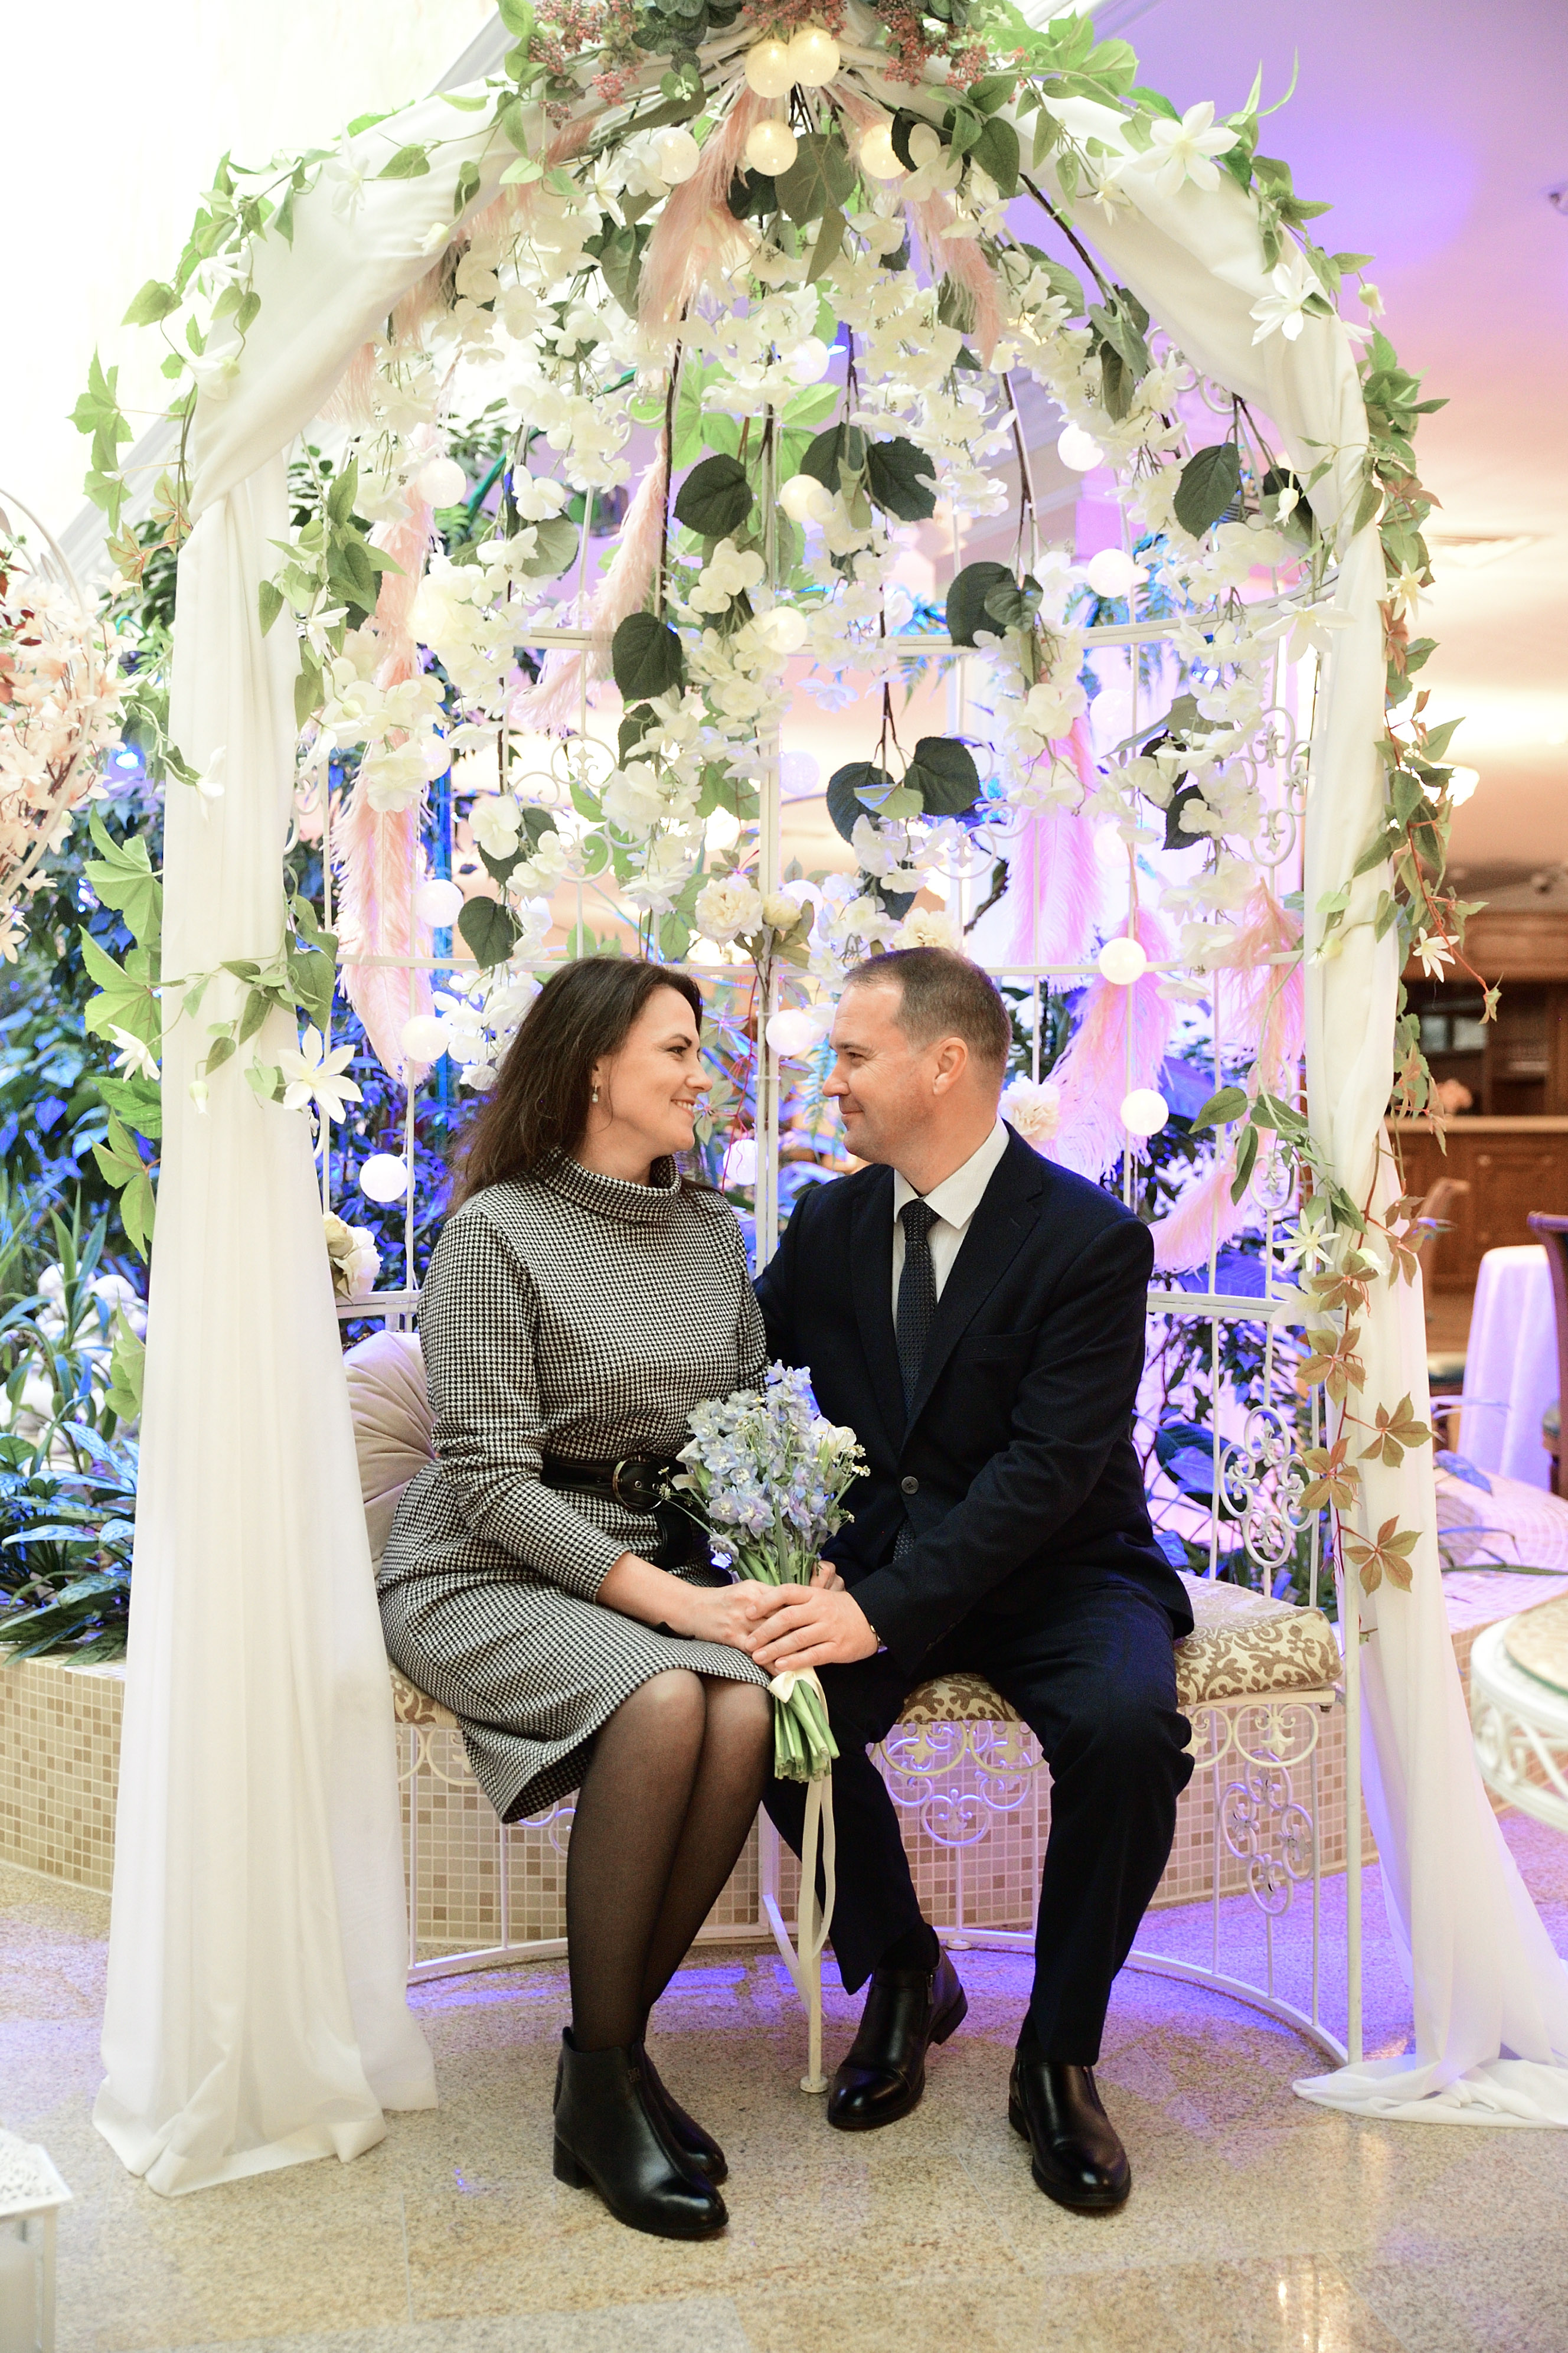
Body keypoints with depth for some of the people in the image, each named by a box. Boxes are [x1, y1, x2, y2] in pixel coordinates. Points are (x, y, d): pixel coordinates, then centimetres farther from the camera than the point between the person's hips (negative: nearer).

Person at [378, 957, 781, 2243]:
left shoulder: (713, 1231, 12)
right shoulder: (498, 1231, -7)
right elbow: (489, 1477, -13)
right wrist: (664, 1599, -20)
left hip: (661, 1564, 5)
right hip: (485, 1575, -5)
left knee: (745, 1709, -28)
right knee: (664, 1701, -33)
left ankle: (615, 2051, -10)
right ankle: (600, 2081, -15)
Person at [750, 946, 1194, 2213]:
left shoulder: (1094, 1240, -14)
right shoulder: (831, 1224, 5)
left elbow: (1048, 1467, -23)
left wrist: (885, 1610, -32)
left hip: (1061, 1569, -3)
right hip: (886, 1560, 4)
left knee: (1126, 1726, -33)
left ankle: (1059, 2056, -9)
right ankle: (903, 1976, 2)